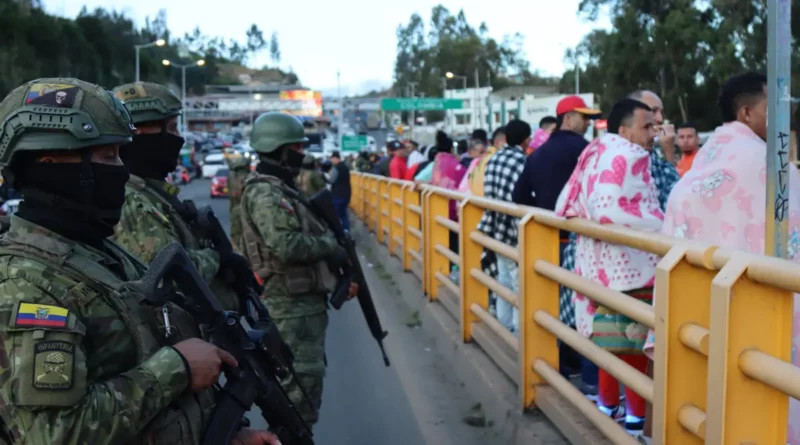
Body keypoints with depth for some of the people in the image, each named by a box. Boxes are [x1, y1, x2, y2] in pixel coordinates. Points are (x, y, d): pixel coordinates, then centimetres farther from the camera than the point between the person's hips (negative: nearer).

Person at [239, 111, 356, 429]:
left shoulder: (283, 188, 17)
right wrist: (331, 244, -13)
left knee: (298, 385, 17)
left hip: (302, 302, 10)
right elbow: (287, 246, -28)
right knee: (301, 389, -8)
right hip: (290, 305, -10)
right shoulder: (264, 193, -15)